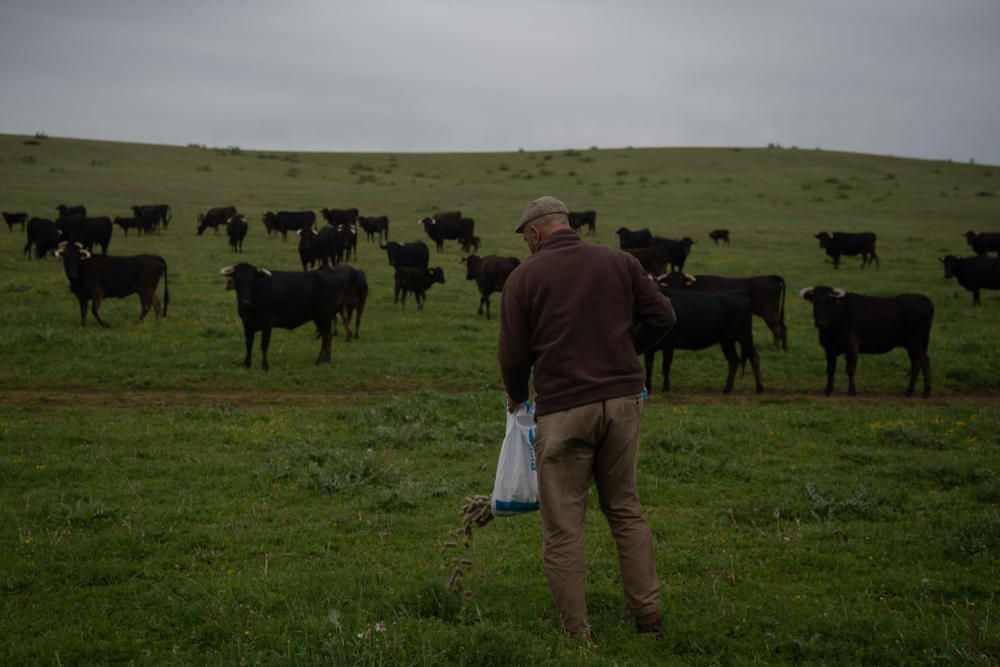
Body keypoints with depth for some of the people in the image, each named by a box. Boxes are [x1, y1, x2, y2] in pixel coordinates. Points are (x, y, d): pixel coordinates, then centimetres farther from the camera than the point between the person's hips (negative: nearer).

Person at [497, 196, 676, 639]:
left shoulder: (524, 276, -1)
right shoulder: (618, 261, 7)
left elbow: (513, 353, 1)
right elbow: (662, 316, 6)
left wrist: (518, 398, 20)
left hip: (563, 409, -4)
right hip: (623, 399, 4)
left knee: (562, 525, 4)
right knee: (625, 510, 17)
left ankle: (576, 633, 6)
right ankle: (648, 620, 17)